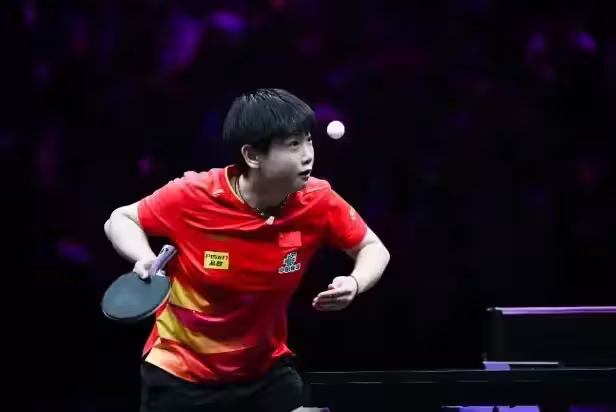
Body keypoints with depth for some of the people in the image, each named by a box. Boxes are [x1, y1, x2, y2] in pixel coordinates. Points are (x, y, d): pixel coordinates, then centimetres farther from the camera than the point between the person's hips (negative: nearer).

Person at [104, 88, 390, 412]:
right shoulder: (191, 197, -22)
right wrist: (144, 257, -26)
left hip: (265, 369, 2)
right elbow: (120, 219, -4)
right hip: (179, 371, -2)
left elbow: (373, 249, 0)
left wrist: (354, 283, -22)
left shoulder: (318, 201, -16)